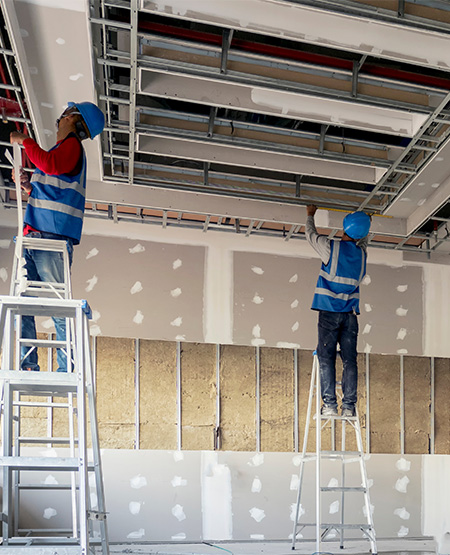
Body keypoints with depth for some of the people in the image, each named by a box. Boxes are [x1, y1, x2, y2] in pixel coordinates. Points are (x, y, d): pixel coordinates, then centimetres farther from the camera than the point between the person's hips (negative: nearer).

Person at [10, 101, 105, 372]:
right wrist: (27, 185, 19)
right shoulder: (61, 149, 30)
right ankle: (29, 364, -1)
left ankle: (66, 370, -10)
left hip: (52, 237, -9)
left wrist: (24, 140, -6)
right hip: (33, 236, 9)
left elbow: (51, 164, -19)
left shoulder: (72, 144, 4)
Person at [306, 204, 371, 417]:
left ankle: (329, 404, -8)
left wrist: (310, 215, 32)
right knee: (349, 359, 2)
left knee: (326, 357, -2)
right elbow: (363, 239, 33)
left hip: (329, 311, -3)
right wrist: (364, 222, 49)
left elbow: (311, 234, 15)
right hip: (351, 313, 3)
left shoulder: (331, 247, -5)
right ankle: (349, 406, -3)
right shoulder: (362, 252, 8)